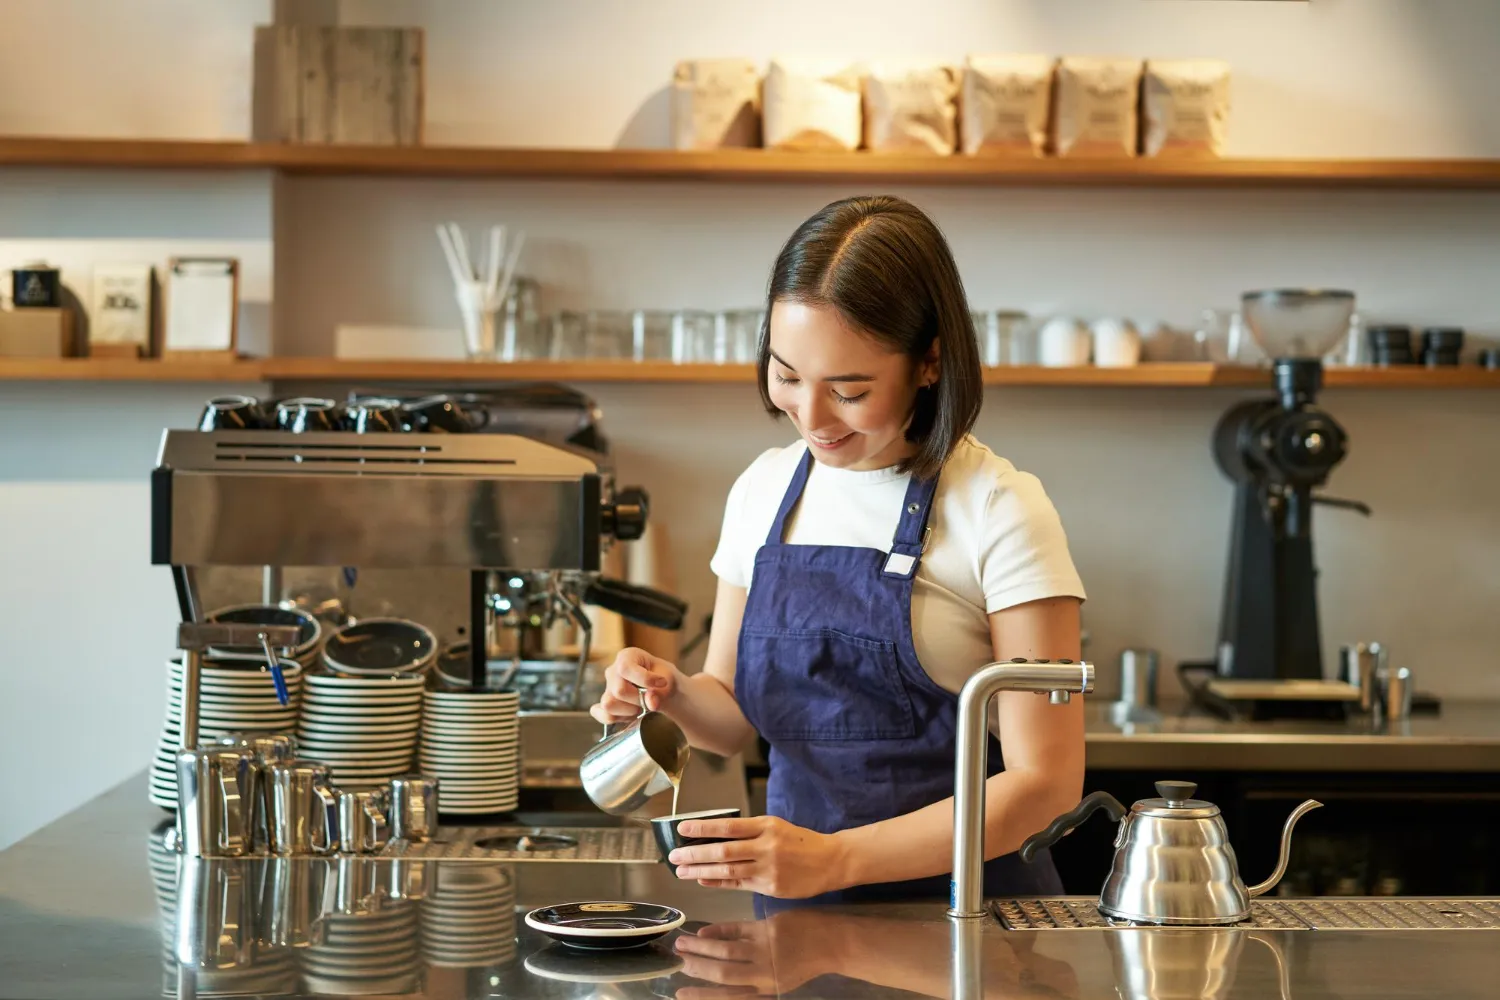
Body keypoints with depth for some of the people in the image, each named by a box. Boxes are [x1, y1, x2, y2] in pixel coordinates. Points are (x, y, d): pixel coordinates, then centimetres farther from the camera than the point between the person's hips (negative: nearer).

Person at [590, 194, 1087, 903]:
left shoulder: (1000, 513, -8)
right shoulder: (763, 491, 8)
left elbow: (1044, 779, -11)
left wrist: (835, 858, -20)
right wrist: (674, 694, -5)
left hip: (965, 902, -2)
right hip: (797, 914, 2)